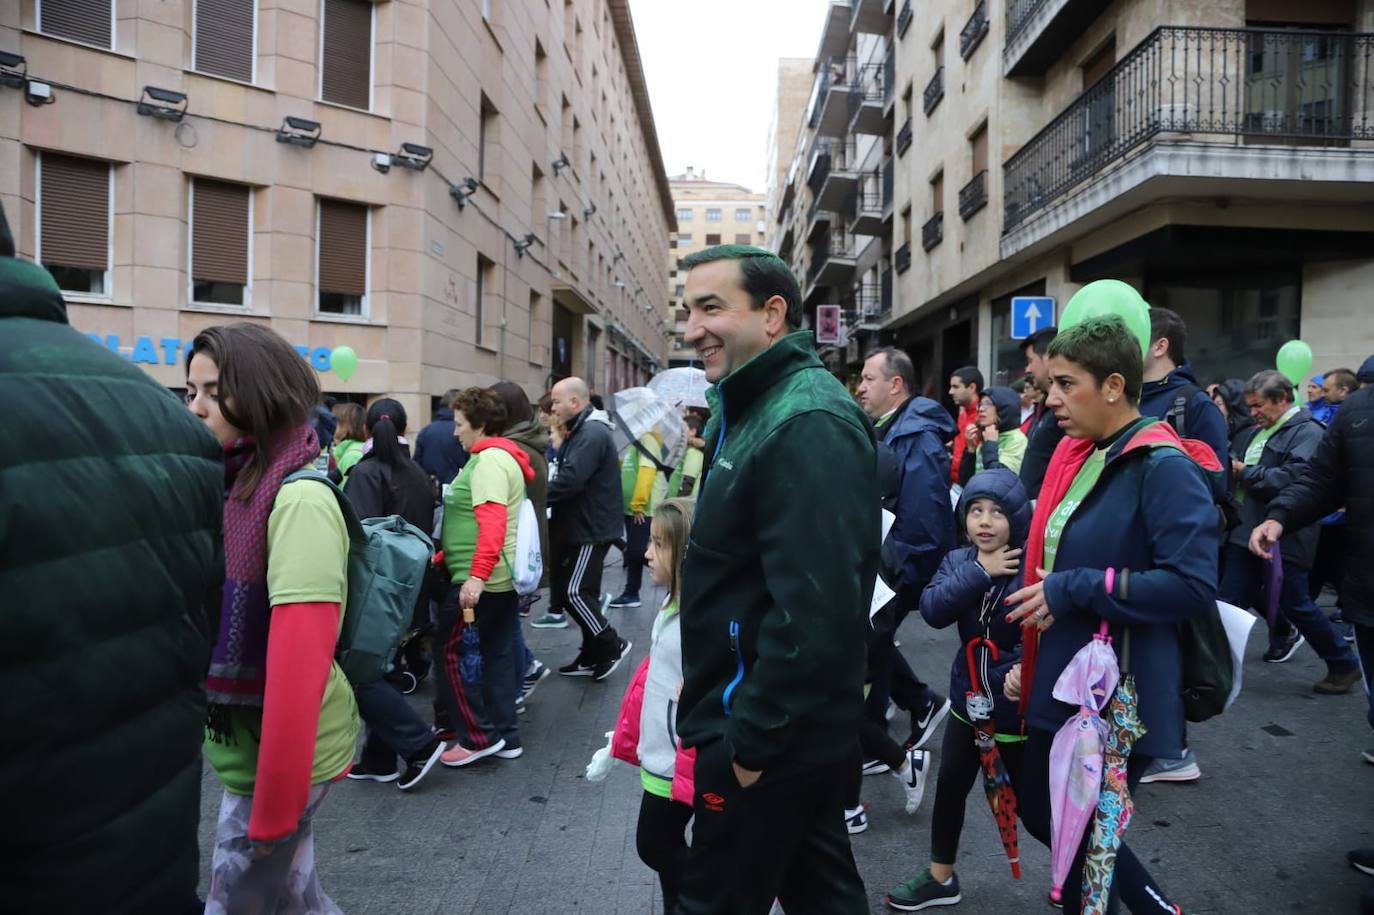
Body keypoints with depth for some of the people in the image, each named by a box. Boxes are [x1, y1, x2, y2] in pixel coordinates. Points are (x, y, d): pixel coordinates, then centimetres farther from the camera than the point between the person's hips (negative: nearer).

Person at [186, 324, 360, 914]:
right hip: (246, 736, 7)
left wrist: (274, 804, -23)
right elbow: (210, 615, 11)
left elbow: (299, 661, -26)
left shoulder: (298, 500, -23)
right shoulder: (232, 484, 5)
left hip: (284, 751, -7)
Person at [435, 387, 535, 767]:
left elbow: (493, 522, -25)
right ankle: (505, 737, 19)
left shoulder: (489, 460, -14)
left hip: (481, 579, -10)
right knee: (498, 653, 12)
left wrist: (477, 576, -31)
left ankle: (478, 737, 4)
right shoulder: (502, 456, 17)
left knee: (451, 650, -1)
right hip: (503, 576, 10)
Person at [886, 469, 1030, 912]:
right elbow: (932, 609, -19)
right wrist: (979, 572, -25)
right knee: (950, 786, 17)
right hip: (968, 699, 6)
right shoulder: (957, 562, -3)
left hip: (1019, 706, -5)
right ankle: (940, 878, 37)